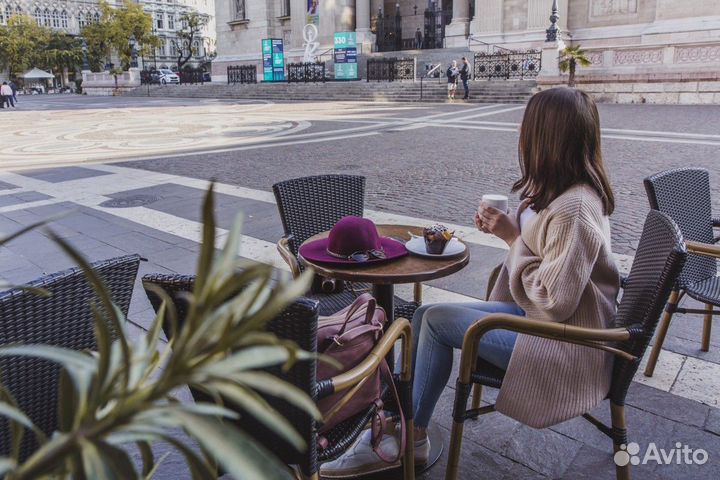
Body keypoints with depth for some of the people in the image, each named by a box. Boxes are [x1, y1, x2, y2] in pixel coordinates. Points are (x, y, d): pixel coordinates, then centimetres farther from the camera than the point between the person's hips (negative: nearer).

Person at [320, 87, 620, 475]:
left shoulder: (573, 208, -26)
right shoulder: (566, 192, 4)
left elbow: (554, 303, -25)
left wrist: (514, 238, -17)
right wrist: (506, 228, -3)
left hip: (566, 343, -9)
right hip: (544, 316, 9)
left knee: (436, 321, -14)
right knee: (425, 315, -3)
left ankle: (410, 437, 9)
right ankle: (395, 423, 6)